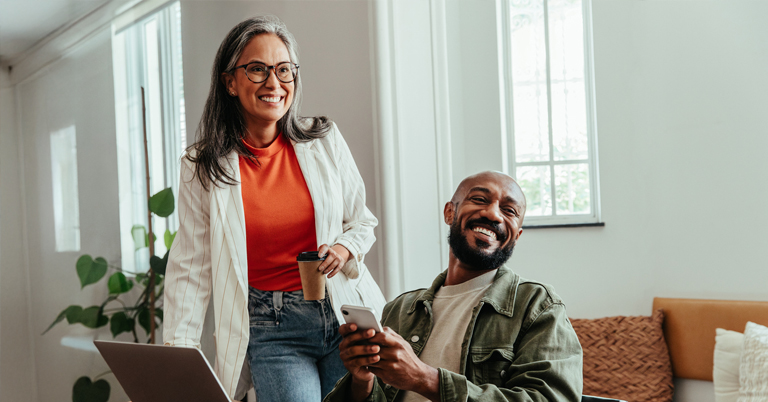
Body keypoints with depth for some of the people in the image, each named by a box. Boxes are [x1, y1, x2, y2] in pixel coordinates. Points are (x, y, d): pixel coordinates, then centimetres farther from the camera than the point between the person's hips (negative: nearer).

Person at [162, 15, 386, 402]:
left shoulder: (325, 141, 3)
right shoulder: (202, 167, 0)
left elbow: (363, 221, 14)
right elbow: (191, 267, -1)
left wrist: (345, 249, -9)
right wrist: (179, 349, -9)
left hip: (345, 315, 2)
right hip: (271, 328, -2)